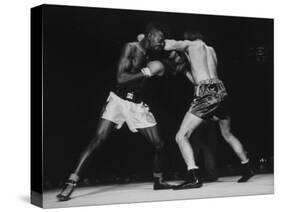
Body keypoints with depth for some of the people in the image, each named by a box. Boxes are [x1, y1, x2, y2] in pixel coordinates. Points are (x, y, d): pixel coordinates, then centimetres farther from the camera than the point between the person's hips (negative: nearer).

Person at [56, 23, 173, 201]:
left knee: (159, 144, 1)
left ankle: (158, 181, 24)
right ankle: (72, 182, -16)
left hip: (137, 104, 6)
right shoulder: (131, 48, -10)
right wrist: (146, 72, -19)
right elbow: (121, 78, -20)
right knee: (98, 139, -18)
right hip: (119, 99, -6)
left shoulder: (150, 56, 10)